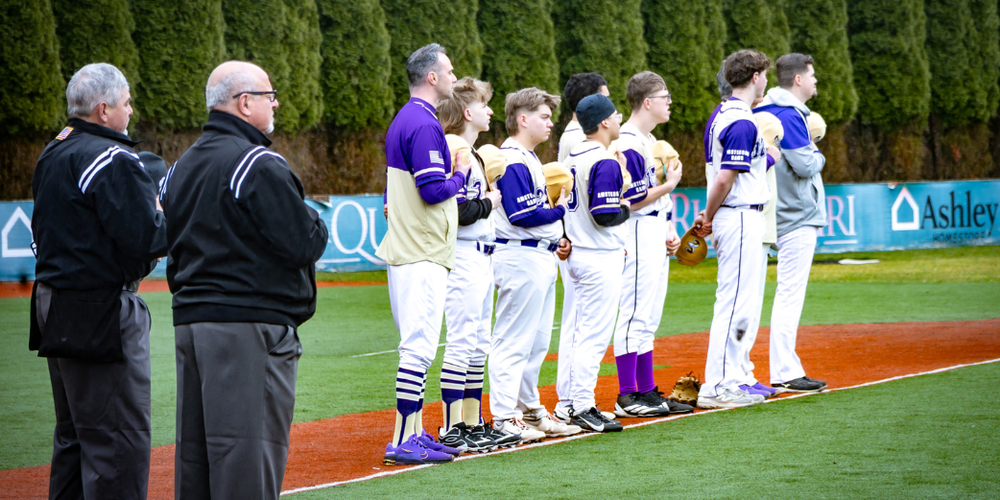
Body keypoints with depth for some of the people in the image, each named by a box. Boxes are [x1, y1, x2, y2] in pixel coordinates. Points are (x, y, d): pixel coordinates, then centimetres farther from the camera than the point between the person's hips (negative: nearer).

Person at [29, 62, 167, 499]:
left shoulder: (52, 156, 14)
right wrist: (165, 221, -1)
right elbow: (144, 237, -23)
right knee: (118, 439, -8)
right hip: (101, 313, -10)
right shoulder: (113, 160, -16)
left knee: (74, 434, 18)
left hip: (53, 302, 10)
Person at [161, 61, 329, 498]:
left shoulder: (181, 167, 16)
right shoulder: (260, 165, -12)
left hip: (188, 322, 9)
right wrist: (317, 222, 5)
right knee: (248, 461, -8)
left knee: (194, 454, 11)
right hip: (250, 327, -9)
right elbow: (304, 244, -13)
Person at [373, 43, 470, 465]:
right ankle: (403, 441, -11)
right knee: (419, 346, -10)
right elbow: (433, 190, -21)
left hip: (406, 251, 11)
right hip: (422, 256, -11)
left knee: (416, 345, 13)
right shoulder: (424, 125, -15)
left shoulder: (404, 120, 17)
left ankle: (415, 434, 17)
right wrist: (461, 176, -5)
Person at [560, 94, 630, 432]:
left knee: (578, 330, 14)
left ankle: (572, 402, 18)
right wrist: (626, 208, -3)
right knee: (595, 334, -6)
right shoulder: (605, 162, -17)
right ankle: (583, 408, -6)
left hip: (575, 254, 9)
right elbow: (605, 215, -22)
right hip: (600, 259, -9)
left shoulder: (573, 158, 11)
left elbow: (565, 203, 16)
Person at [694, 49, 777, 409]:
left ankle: (728, 380, 18)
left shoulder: (722, 116, 13)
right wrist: (709, 218, -8)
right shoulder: (743, 123, -17)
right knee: (735, 303, -8)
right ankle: (715, 388, -8)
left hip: (730, 218, 10)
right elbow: (725, 178, -20)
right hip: (742, 219, -10)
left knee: (738, 303, 14)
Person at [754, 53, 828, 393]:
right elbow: (805, 166, -21)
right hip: (798, 217, -10)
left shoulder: (772, 112, 15)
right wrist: (818, 156, -2)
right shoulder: (788, 116, -16)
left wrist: (809, 147, 10)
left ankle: (786, 369, 16)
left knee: (789, 294, 12)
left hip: (790, 216, 10)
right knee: (790, 293, -9)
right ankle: (784, 373, -10)